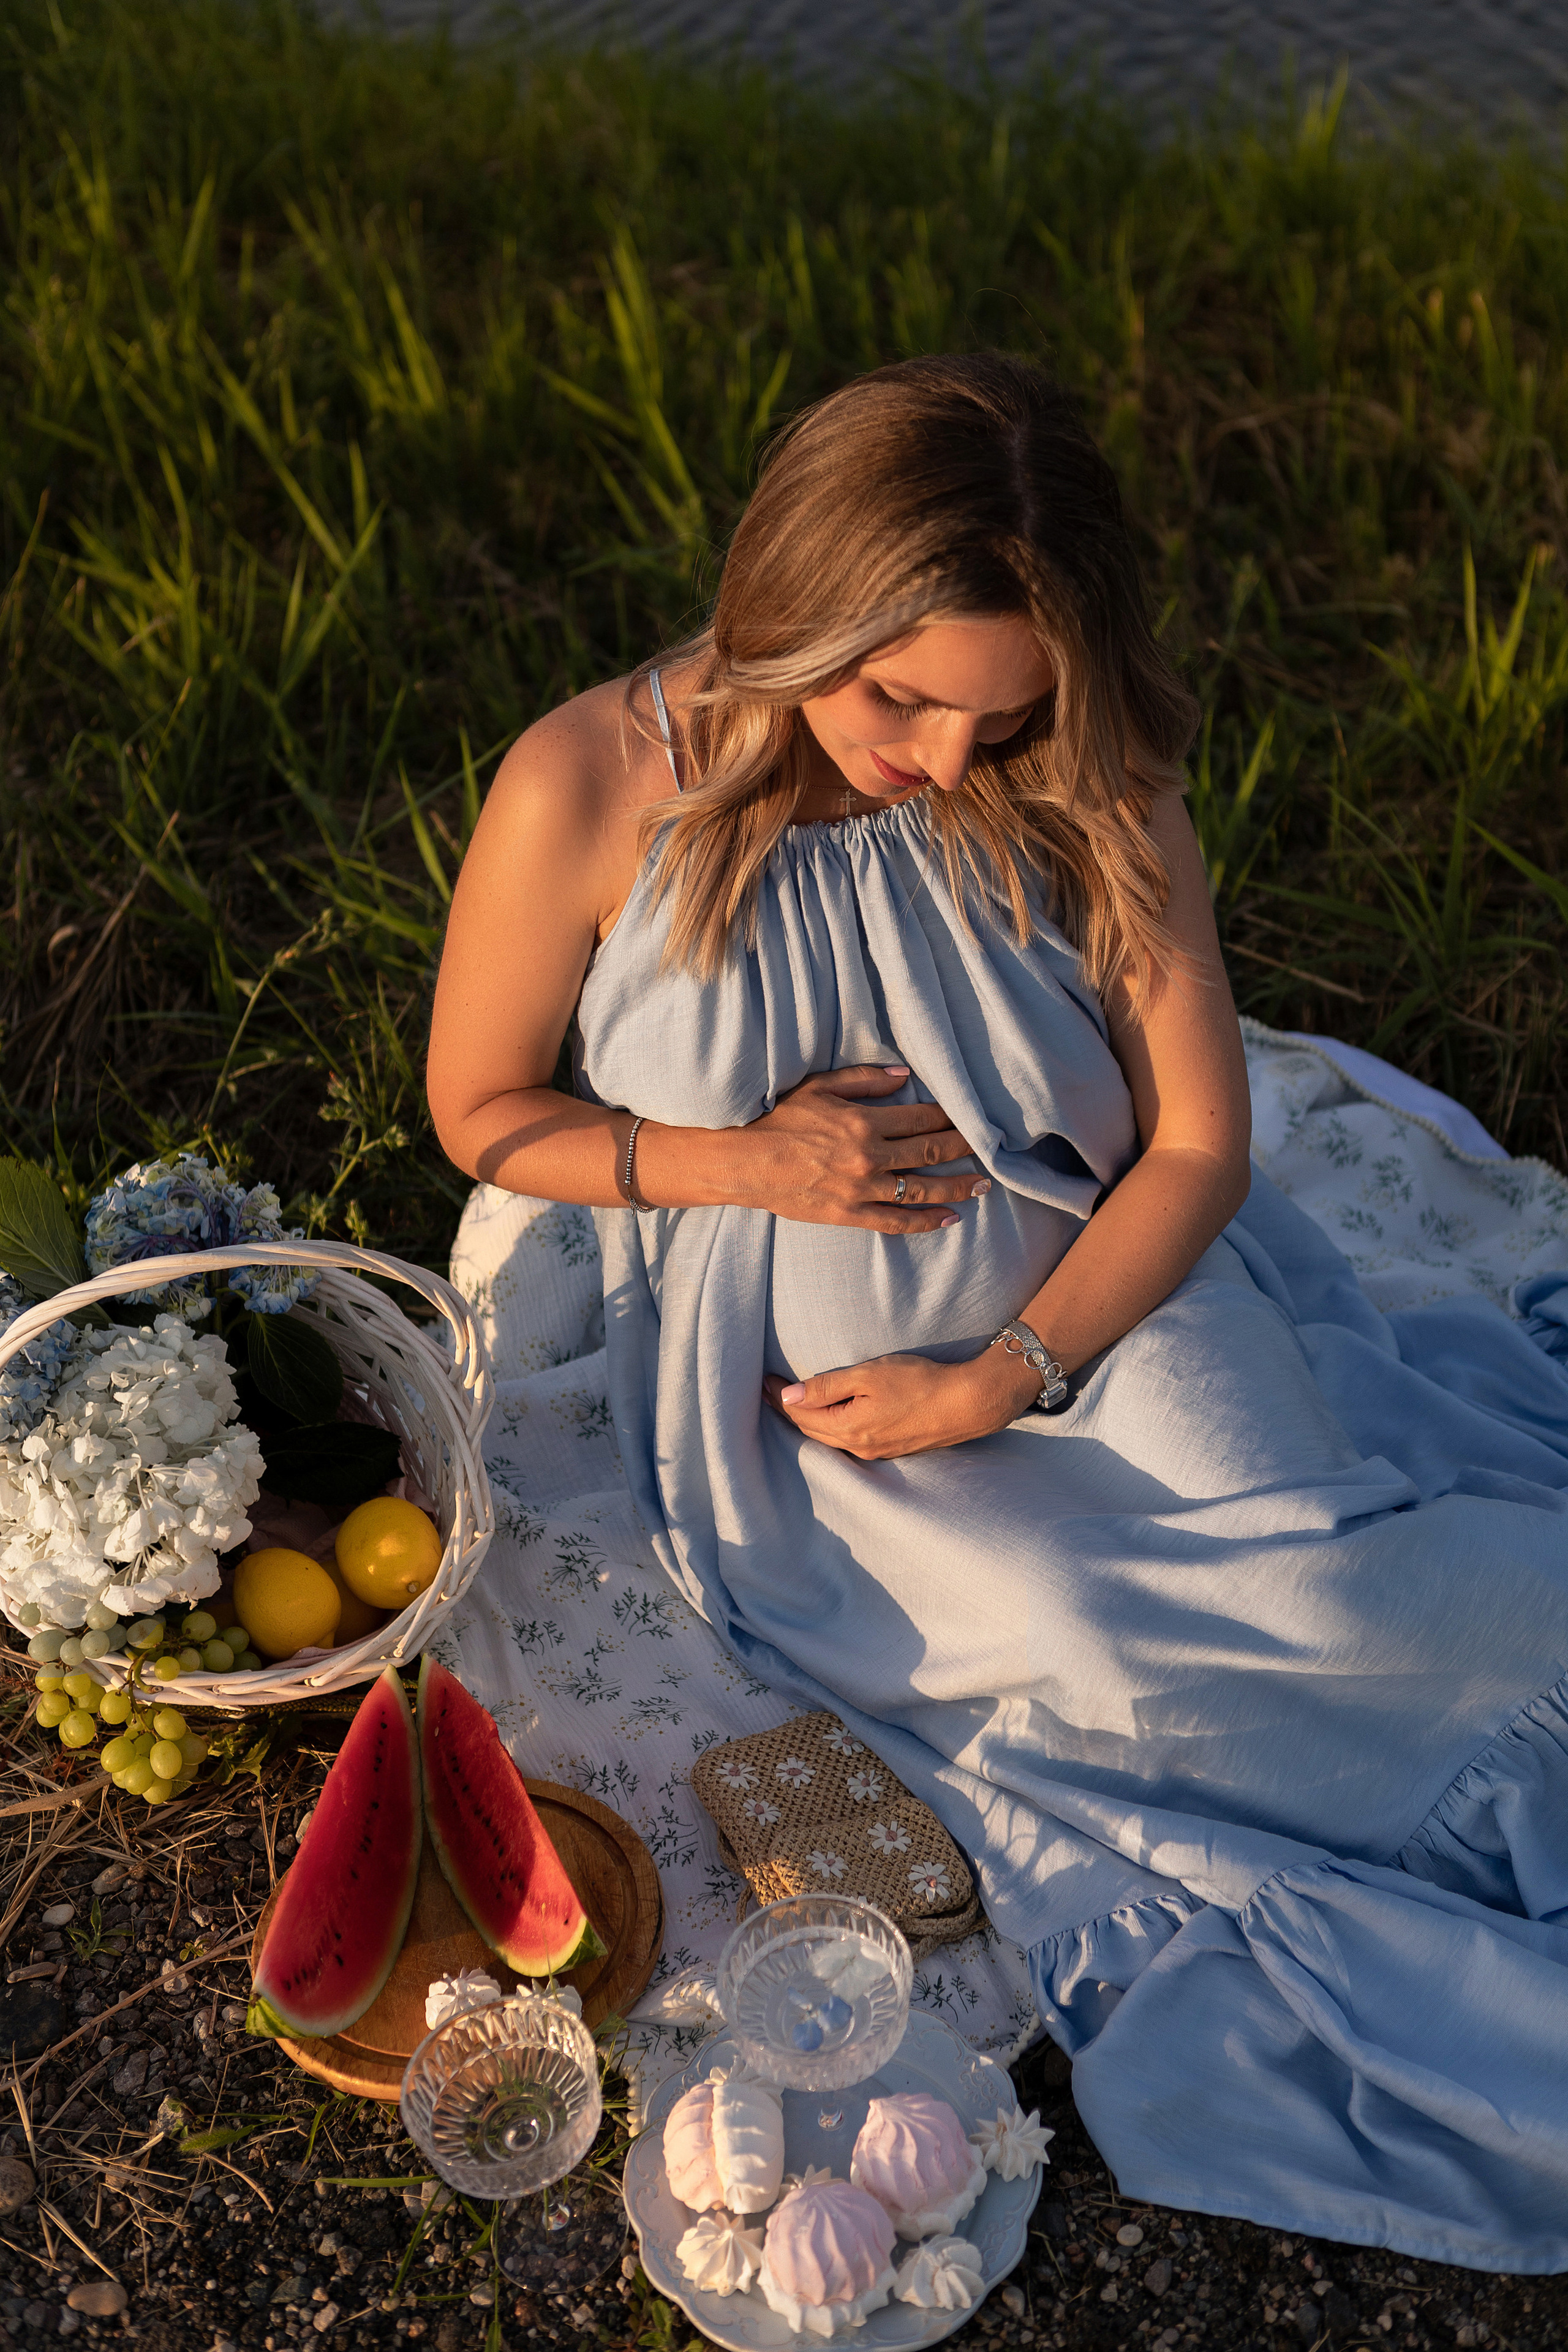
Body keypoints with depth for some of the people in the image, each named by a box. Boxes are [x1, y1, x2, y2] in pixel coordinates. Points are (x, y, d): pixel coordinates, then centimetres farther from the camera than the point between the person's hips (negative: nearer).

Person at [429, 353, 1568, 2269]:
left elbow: (1197, 1143, -7)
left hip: (1103, 1321, 2)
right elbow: (481, 1114, 0)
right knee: (1096, 1657, -24)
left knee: (1338, 1591, -21)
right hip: (807, 1405, -1)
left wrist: (996, 1383, -17)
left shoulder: (1089, 797, -9)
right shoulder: (591, 790, -13)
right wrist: (743, 1159, -16)